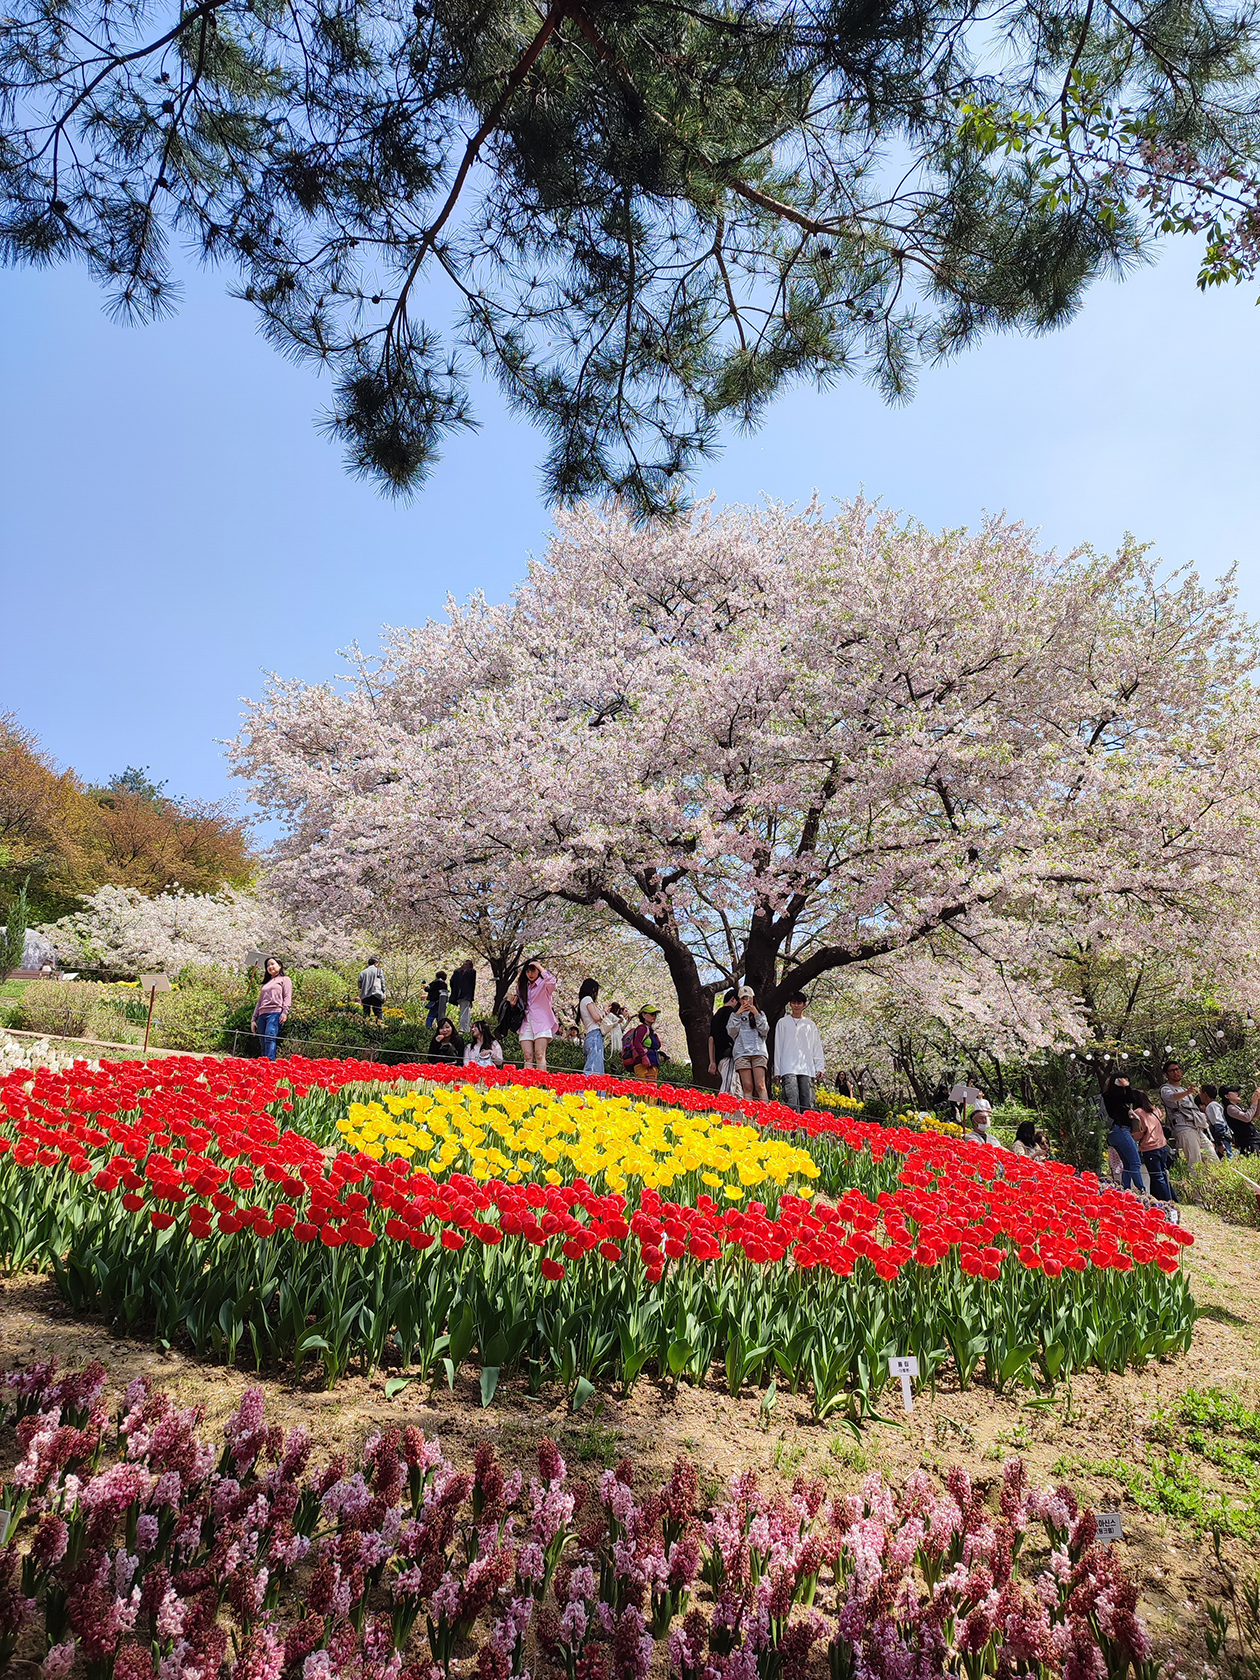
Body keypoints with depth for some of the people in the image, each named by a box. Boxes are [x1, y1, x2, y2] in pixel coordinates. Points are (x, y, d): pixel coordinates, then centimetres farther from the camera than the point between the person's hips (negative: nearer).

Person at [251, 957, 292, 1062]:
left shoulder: (285, 979, 13)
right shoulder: (265, 983, 31)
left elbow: (287, 997, 0)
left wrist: (285, 1012, -15)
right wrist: (254, 1019, 18)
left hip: (275, 1013, -6)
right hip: (262, 1015, 6)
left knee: (270, 1038, -24)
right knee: (263, 1043, -2)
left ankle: (270, 1062, -35)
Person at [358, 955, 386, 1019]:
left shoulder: (363, 972, 14)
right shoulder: (378, 970, 6)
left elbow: (359, 984, 12)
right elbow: (382, 983, 1)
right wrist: (384, 995, 2)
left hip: (365, 996, 3)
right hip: (376, 995, -3)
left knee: (366, 1013, 6)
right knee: (377, 1012, -4)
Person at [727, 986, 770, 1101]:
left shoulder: (760, 1013, 22)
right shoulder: (734, 1015, 20)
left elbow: (765, 1030, 6)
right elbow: (732, 1032, 4)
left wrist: (756, 1014, -3)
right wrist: (738, 1014, -2)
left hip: (759, 1052, 0)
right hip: (741, 1052, 0)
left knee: (760, 1085, -13)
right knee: (748, 1087, -9)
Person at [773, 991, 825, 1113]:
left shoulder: (811, 1025, 18)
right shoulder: (783, 1023, 13)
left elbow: (817, 1048, 17)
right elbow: (778, 1047, 10)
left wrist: (819, 1068, 5)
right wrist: (777, 1070, 3)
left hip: (807, 1070, 2)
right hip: (788, 1069, -2)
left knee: (808, 1104, -5)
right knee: (792, 1103, -14)